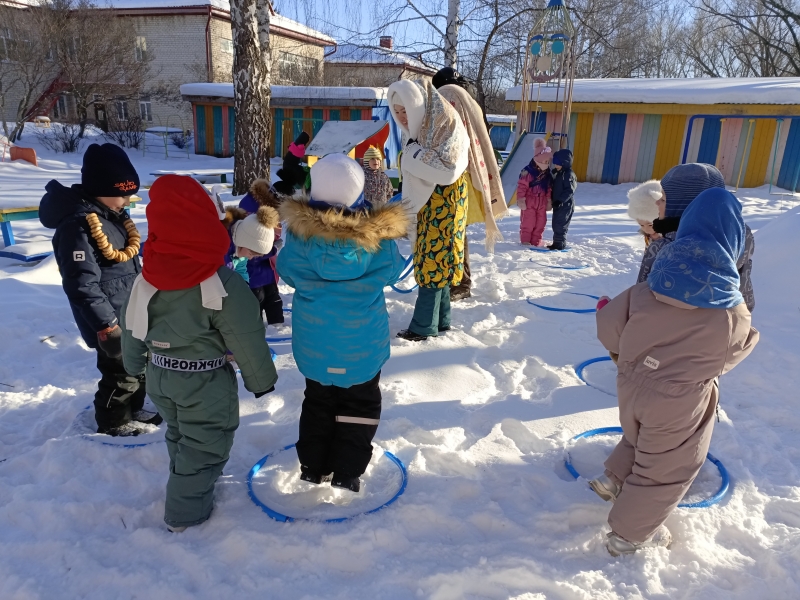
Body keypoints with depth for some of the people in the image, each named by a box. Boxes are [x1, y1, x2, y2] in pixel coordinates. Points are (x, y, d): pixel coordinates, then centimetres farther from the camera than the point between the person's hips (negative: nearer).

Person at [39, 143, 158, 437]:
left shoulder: (113, 214, 8)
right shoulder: (77, 225, -23)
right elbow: (82, 285, -26)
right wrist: (107, 325, -25)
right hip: (112, 320, -10)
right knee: (121, 371, 4)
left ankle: (132, 409, 41)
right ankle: (113, 421, 25)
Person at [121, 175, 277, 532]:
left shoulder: (147, 277, -7)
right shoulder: (222, 284, -26)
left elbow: (130, 325, 6)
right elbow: (247, 341, -18)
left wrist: (134, 364, 24)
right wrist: (261, 379, -3)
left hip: (159, 375, 7)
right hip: (204, 381, -6)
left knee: (179, 434, 27)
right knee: (204, 444, 13)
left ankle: (188, 488, 47)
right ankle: (185, 513, 25)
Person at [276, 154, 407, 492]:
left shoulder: (300, 231, -17)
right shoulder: (377, 236, -19)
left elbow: (286, 271, 0)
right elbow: (393, 271, -1)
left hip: (314, 339, 2)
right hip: (362, 341, -1)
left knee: (318, 401, 22)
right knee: (361, 404, 18)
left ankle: (313, 466, 32)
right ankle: (347, 471, 23)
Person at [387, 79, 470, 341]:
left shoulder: (445, 122, -16)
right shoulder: (418, 126, 8)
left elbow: (448, 169, -25)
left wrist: (414, 155, -19)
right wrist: (409, 208, 11)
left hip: (444, 203, -8)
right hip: (426, 202, 8)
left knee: (433, 263, -5)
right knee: (433, 262, 10)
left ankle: (423, 326, 2)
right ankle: (440, 320, 19)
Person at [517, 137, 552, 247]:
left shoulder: (547, 174, 8)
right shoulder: (528, 172, -14)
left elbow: (549, 188, 15)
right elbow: (521, 186, -15)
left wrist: (549, 200, 15)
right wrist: (521, 200, -17)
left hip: (542, 203, 6)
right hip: (529, 202, -6)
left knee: (540, 222, 8)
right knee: (528, 222, -3)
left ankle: (536, 241, 18)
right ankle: (525, 240, 8)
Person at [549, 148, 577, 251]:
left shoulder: (569, 174, -15)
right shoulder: (559, 174, 15)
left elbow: (569, 190, -22)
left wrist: (560, 200, -27)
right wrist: (553, 200, 22)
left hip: (565, 205, -10)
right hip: (558, 204, 10)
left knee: (560, 224, -8)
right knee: (555, 224, 13)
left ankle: (559, 243, -2)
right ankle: (557, 242, 22)